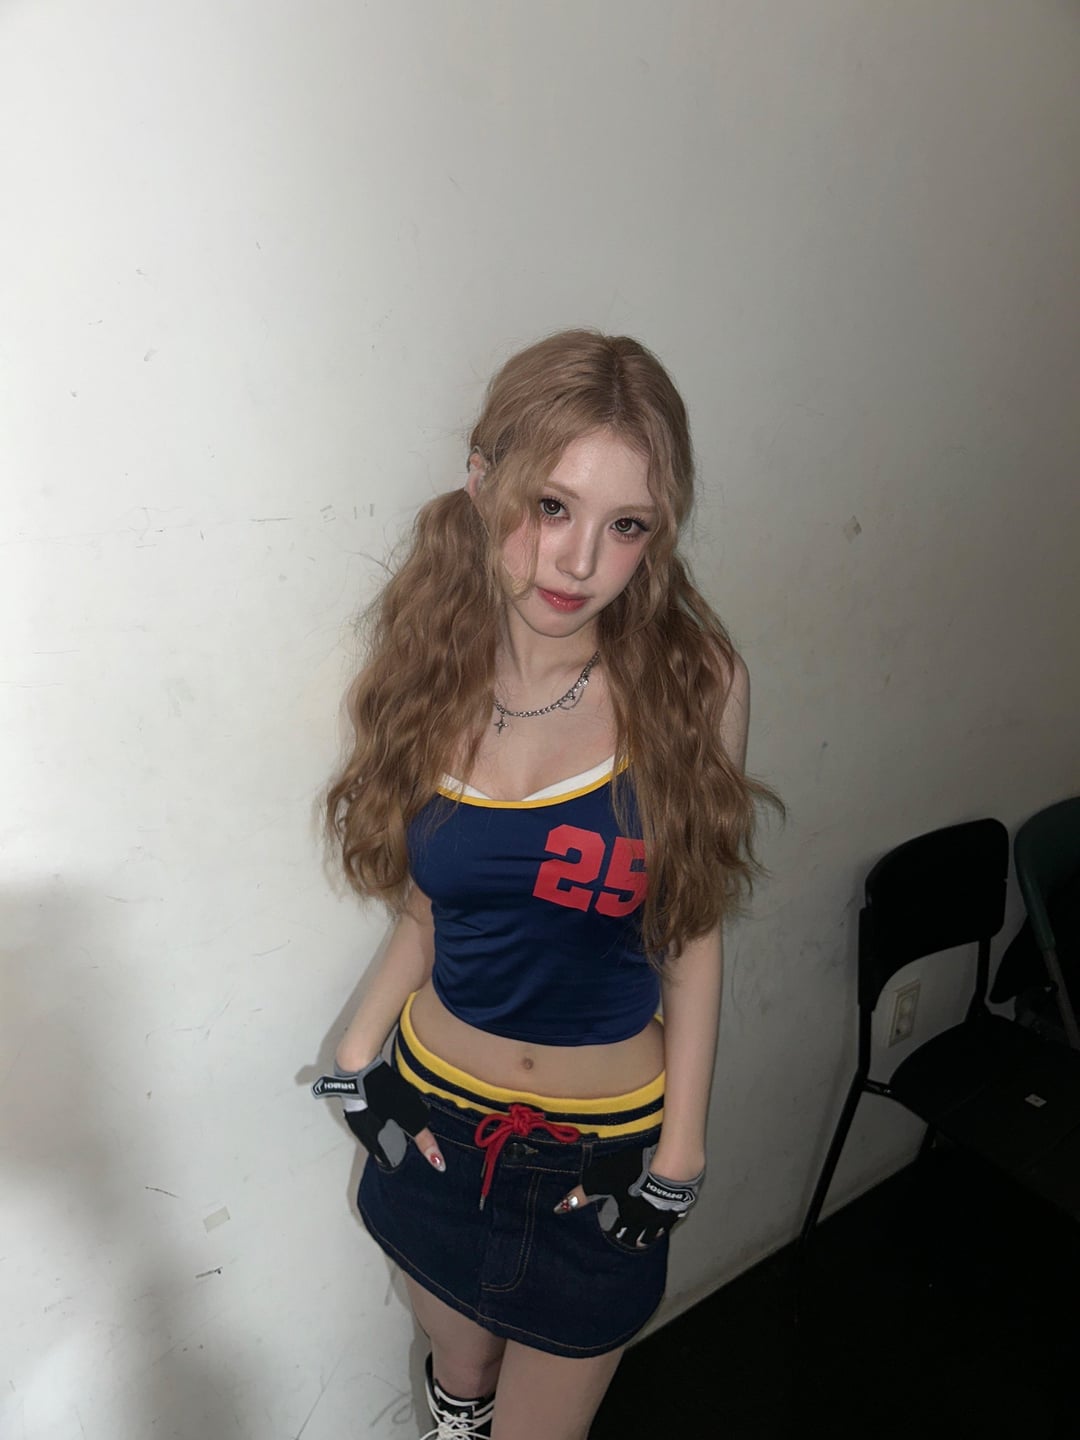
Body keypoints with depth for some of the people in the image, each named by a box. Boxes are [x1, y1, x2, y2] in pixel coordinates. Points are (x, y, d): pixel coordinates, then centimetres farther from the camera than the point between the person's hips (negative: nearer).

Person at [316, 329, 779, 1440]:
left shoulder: (695, 682, -18)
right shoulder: (427, 672, -11)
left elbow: (692, 933, -10)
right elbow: (429, 912, 0)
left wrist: (680, 1150, -5)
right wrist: (358, 1052, -7)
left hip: (606, 1145, -2)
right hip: (436, 1118, 3)